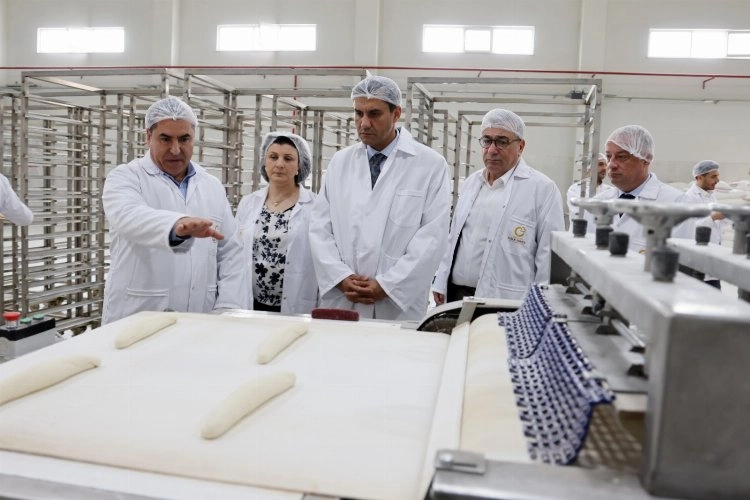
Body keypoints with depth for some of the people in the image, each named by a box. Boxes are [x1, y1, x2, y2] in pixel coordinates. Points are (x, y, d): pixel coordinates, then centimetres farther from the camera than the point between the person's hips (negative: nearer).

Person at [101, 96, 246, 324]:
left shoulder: (213, 186, 9)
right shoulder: (126, 177, -3)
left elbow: (230, 251, 8)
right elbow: (129, 216, -25)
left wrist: (228, 308, -3)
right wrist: (176, 225, -45)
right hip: (136, 318, -3)